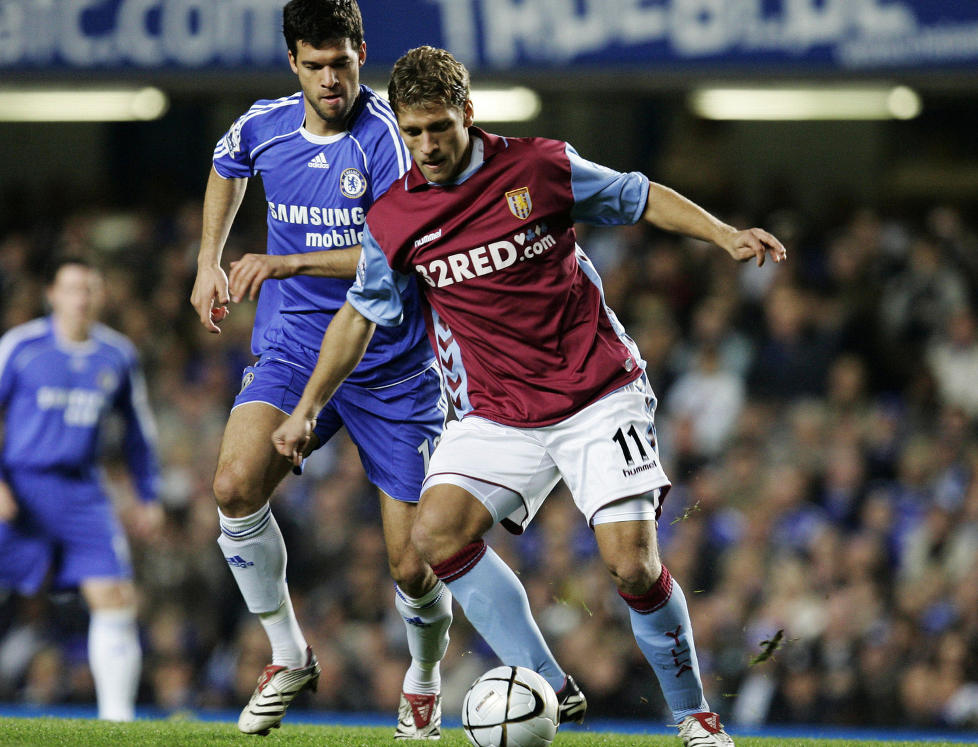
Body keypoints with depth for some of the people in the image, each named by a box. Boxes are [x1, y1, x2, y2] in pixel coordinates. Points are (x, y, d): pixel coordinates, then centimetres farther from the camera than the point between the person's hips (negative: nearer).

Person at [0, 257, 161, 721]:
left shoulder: (118, 356, 9)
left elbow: (138, 429, 20)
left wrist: (148, 496, 17)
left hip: (81, 492, 3)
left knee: (115, 597, -9)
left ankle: (117, 714, -5)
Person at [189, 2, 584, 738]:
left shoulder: (384, 135, -14)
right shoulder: (262, 128, 1)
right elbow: (226, 172, 27)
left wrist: (286, 263, -23)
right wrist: (209, 262, 20)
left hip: (390, 366, -3)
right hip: (293, 351, 3)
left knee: (413, 567, -4)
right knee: (236, 486, -24)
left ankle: (424, 680, 29)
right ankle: (288, 658, -5)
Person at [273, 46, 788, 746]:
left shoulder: (541, 167, -7)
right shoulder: (392, 221, -1)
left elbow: (642, 197, 7)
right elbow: (359, 314, 15)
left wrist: (726, 235, -5)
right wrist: (308, 408, 14)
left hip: (599, 393, -3)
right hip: (496, 416, 3)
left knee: (631, 561, -15)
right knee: (436, 532, -22)